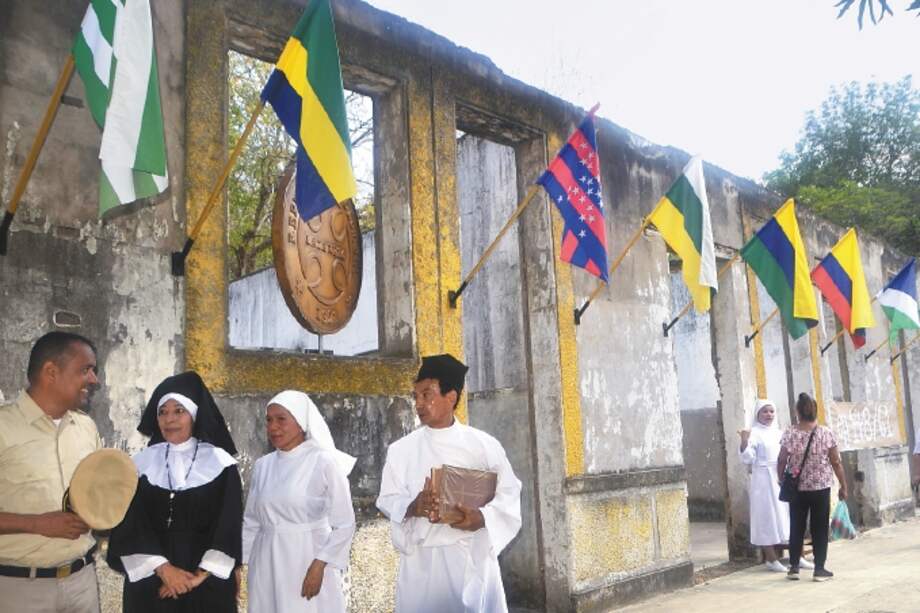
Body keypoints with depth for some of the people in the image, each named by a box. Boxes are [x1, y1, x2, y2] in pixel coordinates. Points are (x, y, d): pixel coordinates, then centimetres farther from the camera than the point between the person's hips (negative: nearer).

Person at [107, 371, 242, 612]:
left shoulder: (220, 463, -3)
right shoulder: (142, 463, 2)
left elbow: (229, 526, -6)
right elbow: (130, 526, -4)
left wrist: (201, 574, -14)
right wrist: (163, 568, -14)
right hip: (151, 580, 2)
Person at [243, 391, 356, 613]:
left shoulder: (324, 462, -11)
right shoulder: (262, 465, 5)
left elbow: (344, 524, -10)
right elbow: (251, 522, 13)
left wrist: (319, 566, -15)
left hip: (308, 561, -4)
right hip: (267, 564, 4)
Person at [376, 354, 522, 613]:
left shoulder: (484, 444, 0)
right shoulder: (401, 449, 4)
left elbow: (509, 494, 0)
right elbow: (388, 500, 3)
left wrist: (482, 518, -18)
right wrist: (412, 507, -18)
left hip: (472, 556, -1)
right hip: (421, 558, 1)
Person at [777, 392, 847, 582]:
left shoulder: (789, 434, -7)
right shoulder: (826, 433, -7)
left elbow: (781, 461, -4)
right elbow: (836, 462, -4)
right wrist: (843, 486, 6)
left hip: (797, 488, 1)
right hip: (821, 488, -1)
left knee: (796, 528, 11)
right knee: (820, 529, 8)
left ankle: (793, 567, 15)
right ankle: (819, 569, 10)